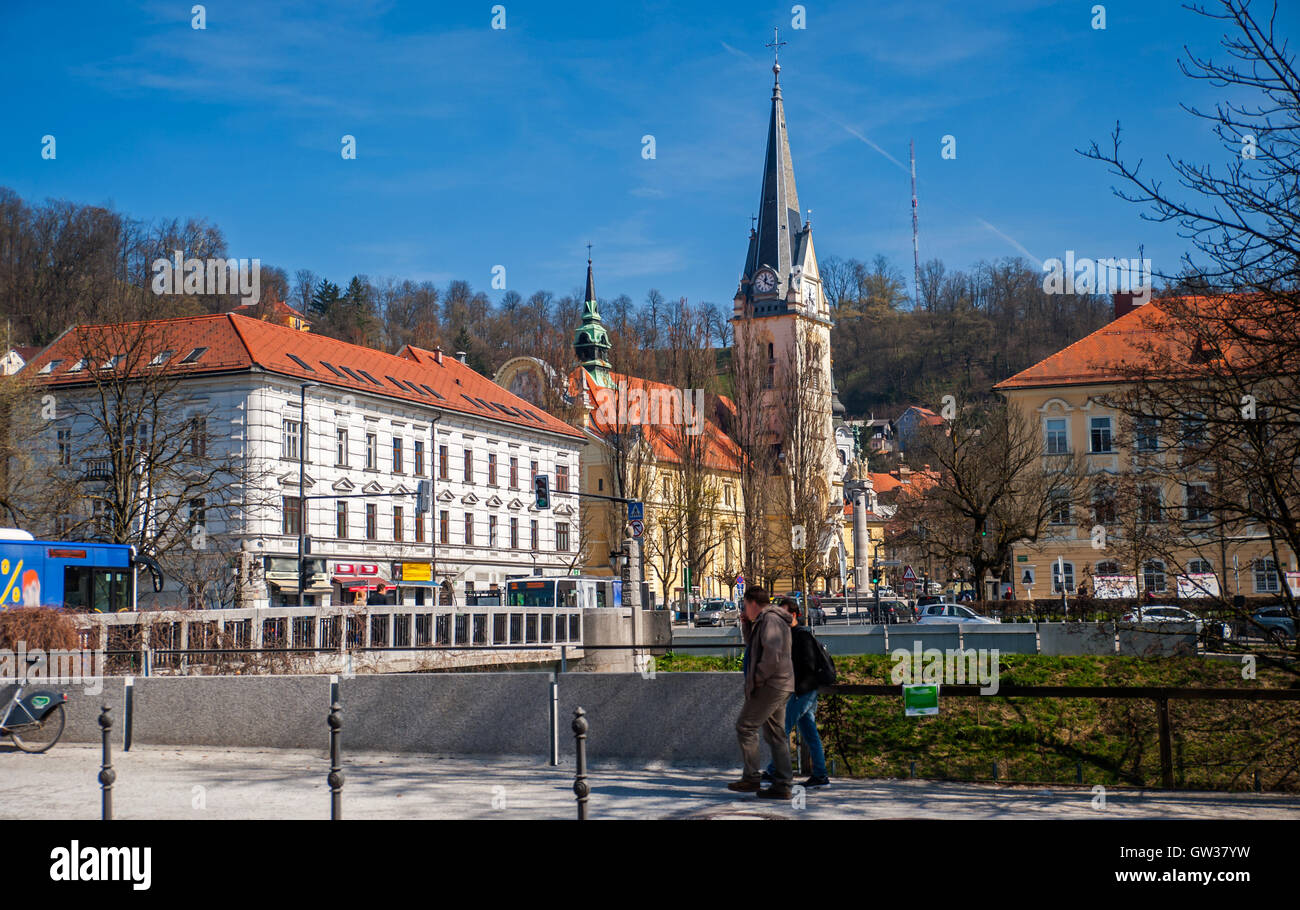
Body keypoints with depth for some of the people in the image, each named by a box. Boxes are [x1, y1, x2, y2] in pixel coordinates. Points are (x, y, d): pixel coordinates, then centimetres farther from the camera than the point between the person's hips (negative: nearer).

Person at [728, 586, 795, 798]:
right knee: (775, 733, 8)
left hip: (770, 685, -10)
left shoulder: (769, 620, -13)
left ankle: (751, 778, -3)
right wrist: (746, 626, 19)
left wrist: (757, 678, -16)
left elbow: (772, 655, -25)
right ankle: (782, 785, 7)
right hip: (779, 686, 10)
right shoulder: (764, 621, 20)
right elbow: (753, 648, 33)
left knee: (745, 726, -5)